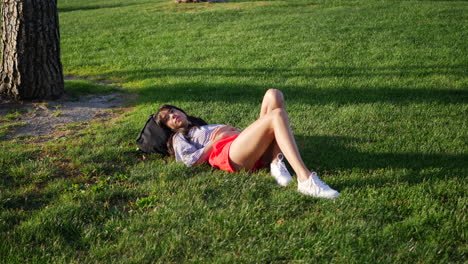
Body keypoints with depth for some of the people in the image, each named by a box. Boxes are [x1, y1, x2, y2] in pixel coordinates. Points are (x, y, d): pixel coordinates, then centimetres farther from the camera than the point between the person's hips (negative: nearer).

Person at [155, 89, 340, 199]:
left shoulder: (208, 127, 45)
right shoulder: (180, 137, 26)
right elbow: (191, 160, 4)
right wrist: (214, 140, 1)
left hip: (260, 154, 7)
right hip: (230, 153, -7)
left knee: (274, 95, -11)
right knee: (277, 115, -29)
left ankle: (276, 162, -25)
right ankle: (306, 180, -47)